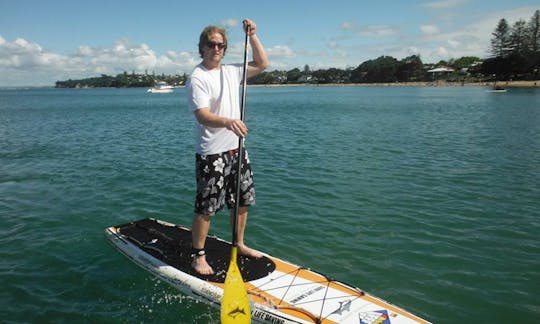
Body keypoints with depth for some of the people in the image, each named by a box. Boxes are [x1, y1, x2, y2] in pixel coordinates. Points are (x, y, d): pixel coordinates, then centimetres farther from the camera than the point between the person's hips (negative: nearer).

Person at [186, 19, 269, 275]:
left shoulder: (231, 72, 11)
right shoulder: (197, 78, -11)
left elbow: (262, 64, 18)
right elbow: (202, 115, -23)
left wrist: (252, 35, 8)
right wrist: (227, 121, -41)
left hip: (236, 149, 8)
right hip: (212, 154, -7)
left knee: (243, 201, 15)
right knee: (206, 208, -2)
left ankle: (239, 244, 33)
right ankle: (198, 256, 14)